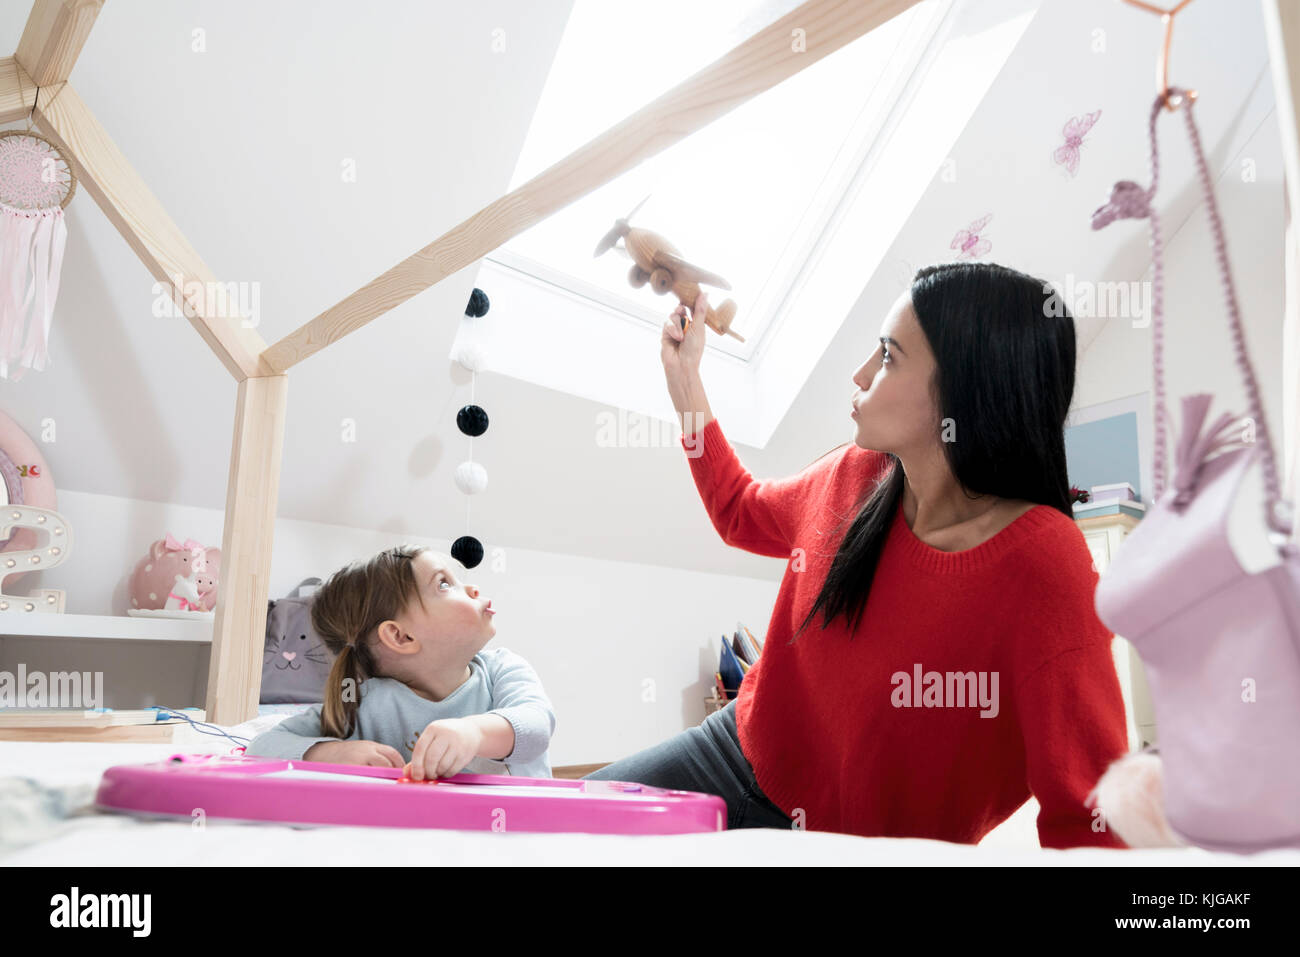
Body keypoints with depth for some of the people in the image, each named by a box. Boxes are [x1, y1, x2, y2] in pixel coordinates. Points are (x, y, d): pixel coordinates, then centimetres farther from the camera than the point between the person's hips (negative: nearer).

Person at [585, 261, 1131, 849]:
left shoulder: (1043, 564, -26)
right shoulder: (853, 477, -7)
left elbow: (1088, 820, -27)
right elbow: (742, 513, 15)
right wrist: (683, 376, 10)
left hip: (860, 847, -5)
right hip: (744, 752, 6)